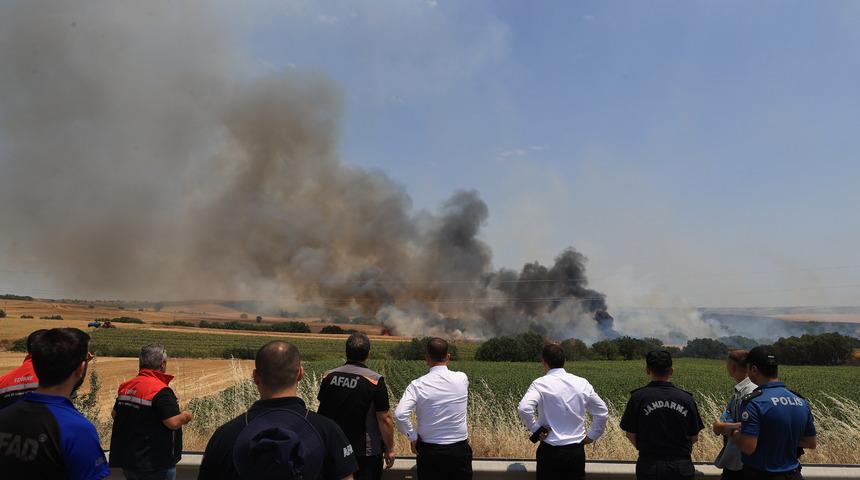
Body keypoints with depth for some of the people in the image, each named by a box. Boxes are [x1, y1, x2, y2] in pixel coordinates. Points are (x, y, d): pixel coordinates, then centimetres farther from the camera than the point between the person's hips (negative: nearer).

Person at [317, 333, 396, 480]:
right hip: (366, 451, -4)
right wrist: (389, 449, -4)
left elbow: (321, 413, 5)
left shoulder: (329, 377, -4)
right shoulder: (375, 381, -18)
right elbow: (385, 419, -16)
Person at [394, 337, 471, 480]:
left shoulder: (418, 385, -13)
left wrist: (413, 437, -9)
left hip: (429, 450, -1)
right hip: (459, 450, 1)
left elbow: (400, 414, -22)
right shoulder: (462, 379, -7)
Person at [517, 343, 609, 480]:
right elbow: (603, 413, 7)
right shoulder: (582, 383, 1)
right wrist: (591, 436, 13)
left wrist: (535, 429, -13)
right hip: (577, 451, 4)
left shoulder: (541, 384, -11)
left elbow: (524, 408, -27)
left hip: (551, 450, -4)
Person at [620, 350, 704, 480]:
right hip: (682, 468, 2)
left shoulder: (638, 397, -10)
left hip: (649, 466, -1)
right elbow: (694, 437, 2)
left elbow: (630, 434, -5)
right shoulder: (686, 399, -5)